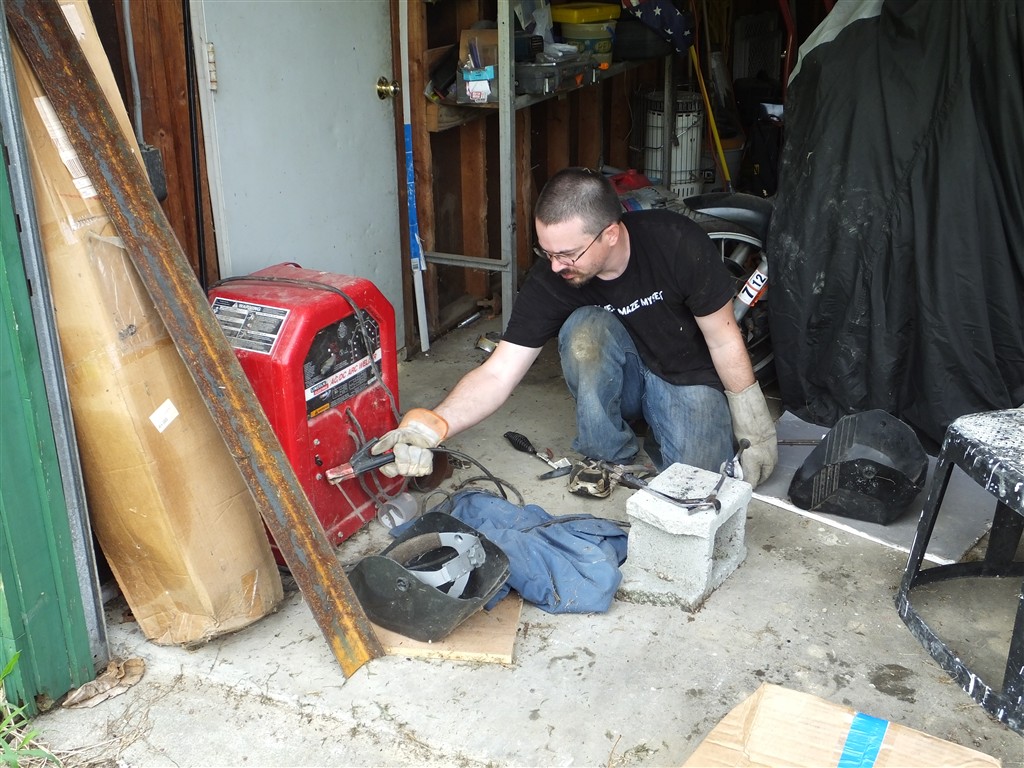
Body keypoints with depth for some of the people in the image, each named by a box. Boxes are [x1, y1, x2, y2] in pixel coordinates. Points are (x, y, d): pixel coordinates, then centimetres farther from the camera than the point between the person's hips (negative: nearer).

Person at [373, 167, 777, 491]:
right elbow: (497, 373, -25)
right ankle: (606, 452, -8)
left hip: (688, 377, -1)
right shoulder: (550, 279, -22)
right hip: (622, 378, 1)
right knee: (586, 328, -31)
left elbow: (724, 342, -15)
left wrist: (755, 431, -10)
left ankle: (660, 434, 9)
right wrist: (433, 425, -42)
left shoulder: (676, 242, -27)